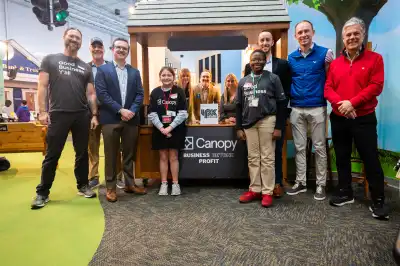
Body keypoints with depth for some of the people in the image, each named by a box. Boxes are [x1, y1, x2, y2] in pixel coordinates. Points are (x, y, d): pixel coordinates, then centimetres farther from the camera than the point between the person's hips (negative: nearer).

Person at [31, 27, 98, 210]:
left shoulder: (86, 67, 16)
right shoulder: (50, 60, 8)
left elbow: (91, 94, 13)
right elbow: (42, 86, 1)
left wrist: (94, 115, 5)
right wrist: (42, 111, -8)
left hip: (82, 116, 3)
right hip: (58, 114, -3)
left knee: (82, 153, 9)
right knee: (52, 155, 2)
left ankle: (83, 186, 23)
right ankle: (42, 192, 14)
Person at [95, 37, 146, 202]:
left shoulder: (135, 72, 14)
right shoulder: (103, 70, 4)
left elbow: (140, 94, 7)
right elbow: (101, 93, -7)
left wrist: (132, 111, -10)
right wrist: (120, 110, -14)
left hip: (131, 118, 3)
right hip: (111, 119, -3)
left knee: (129, 154, 10)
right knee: (111, 155, 3)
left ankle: (130, 184, 23)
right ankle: (111, 187, 14)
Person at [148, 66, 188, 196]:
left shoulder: (179, 92, -2)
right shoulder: (155, 92, 3)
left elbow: (183, 113, -8)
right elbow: (152, 114, -2)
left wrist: (170, 127, -15)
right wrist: (162, 128, -14)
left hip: (176, 129, -1)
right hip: (160, 130, 2)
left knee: (173, 157, 5)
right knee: (163, 157, 8)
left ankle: (175, 184, 14)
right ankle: (164, 184, 16)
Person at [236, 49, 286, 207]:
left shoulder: (273, 78, 2)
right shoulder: (243, 81, 13)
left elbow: (281, 103, -1)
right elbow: (239, 106, 13)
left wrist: (278, 127, -7)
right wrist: (239, 128, 7)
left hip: (267, 121, -3)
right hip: (249, 123, 4)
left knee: (267, 158, 0)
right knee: (253, 158, 8)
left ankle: (267, 192, 8)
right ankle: (254, 189, 17)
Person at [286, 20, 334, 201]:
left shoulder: (325, 53, 0)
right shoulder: (291, 58, 9)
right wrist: (290, 98, 3)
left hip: (317, 108, -3)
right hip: (296, 109, 3)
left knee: (319, 147, 4)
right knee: (299, 147, 9)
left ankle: (321, 184, 17)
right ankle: (300, 182, 21)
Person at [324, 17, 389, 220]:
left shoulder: (375, 59, 0)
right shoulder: (335, 63, 8)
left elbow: (376, 86, -10)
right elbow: (328, 89, 1)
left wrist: (352, 103, -20)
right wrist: (341, 102, -17)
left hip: (364, 118, -3)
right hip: (338, 118, 4)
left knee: (371, 159, 0)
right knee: (342, 157, 12)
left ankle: (378, 201, 13)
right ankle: (345, 192, 27)